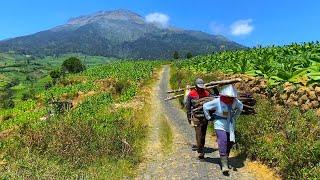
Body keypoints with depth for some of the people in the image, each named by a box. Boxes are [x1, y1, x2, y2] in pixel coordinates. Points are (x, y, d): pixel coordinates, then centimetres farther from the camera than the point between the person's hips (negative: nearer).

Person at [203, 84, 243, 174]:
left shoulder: (235, 101, -5)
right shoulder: (217, 101, -18)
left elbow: (240, 106, 18)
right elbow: (205, 106, -8)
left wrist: (235, 117, 14)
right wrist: (209, 118, -6)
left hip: (230, 126, 5)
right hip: (220, 126, -5)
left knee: (229, 143, 9)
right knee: (223, 143, -18)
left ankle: (225, 159, 32)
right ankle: (224, 165, -16)